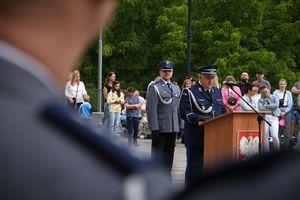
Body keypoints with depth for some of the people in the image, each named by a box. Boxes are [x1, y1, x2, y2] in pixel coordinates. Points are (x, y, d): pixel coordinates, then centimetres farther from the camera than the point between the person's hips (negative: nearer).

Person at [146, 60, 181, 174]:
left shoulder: (176, 88, 15)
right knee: (157, 153, 0)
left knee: (169, 155, 10)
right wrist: (154, 128, -17)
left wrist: (179, 126, 11)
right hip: (160, 128, -6)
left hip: (173, 128, 6)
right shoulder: (154, 87, -5)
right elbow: (151, 109, -11)